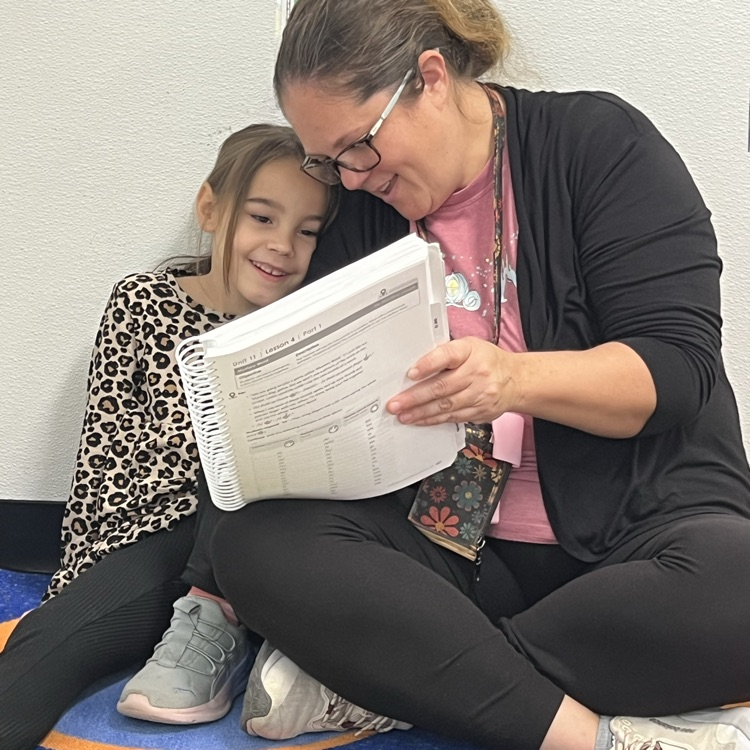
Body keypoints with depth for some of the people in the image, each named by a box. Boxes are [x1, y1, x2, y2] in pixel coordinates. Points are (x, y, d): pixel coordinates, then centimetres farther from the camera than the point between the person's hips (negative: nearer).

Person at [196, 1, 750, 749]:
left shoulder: (599, 144, -6)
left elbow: (680, 365, -14)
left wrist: (516, 378, -31)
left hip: (641, 521, -2)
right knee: (252, 542, -21)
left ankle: (372, 673, -21)